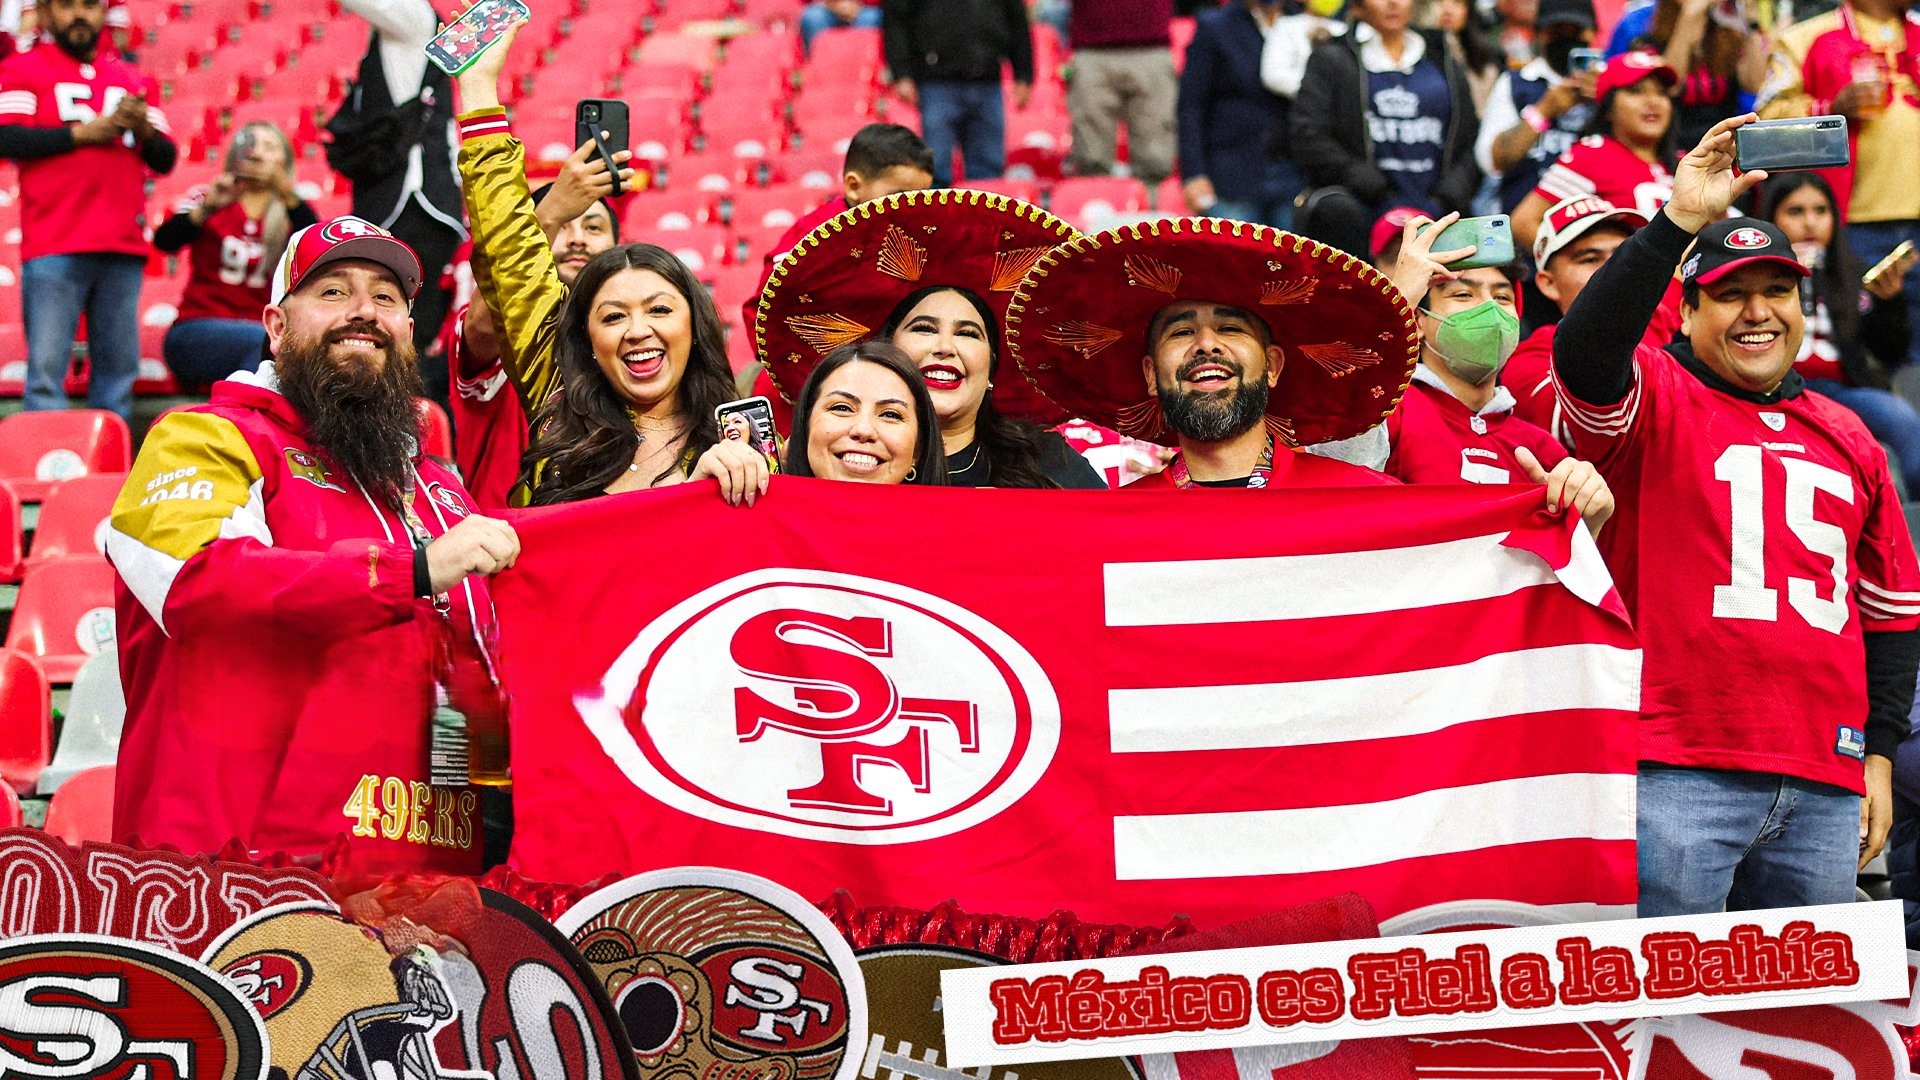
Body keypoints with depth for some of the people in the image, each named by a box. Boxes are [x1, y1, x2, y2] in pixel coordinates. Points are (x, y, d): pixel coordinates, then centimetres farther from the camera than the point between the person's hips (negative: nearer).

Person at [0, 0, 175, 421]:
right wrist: (83, 133, -8)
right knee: (47, 368, -11)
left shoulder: (135, 81, 21)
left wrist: (144, 129, -4)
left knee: (119, 370, 3)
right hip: (55, 246, -4)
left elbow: (166, 160, 16)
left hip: (124, 245, 5)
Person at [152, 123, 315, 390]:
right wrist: (208, 207, -23)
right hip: (197, 332, -2)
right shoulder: (206, 196, 11)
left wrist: (286, 193, -21)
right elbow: (165, 241, -7)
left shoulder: (292, 212, 15)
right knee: (268, 341, -32)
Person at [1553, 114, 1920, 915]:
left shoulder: (1847, 440, 18)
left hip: (1822, 788, 5)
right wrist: (1681, 223, -23)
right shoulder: (1652, 402, 4)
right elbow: (1584, 349, -20)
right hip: (1678, 772, -5)